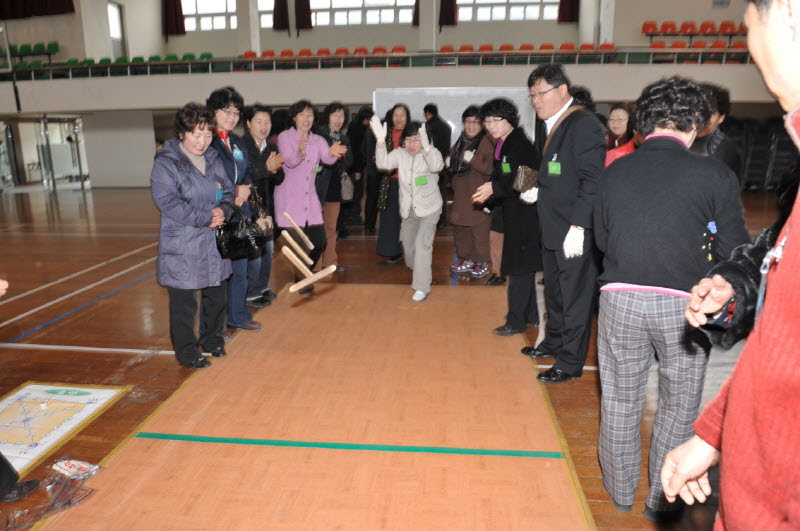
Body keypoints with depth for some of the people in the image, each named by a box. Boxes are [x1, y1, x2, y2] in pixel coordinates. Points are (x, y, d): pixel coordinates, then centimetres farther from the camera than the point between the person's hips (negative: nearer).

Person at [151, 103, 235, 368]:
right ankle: (186, 351, 19)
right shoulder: (165, 163, -11)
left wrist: (223, 210, -10)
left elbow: (228, 191, 12)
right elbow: (167, 201, -20)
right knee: (184, 303, 4)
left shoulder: (214, 160, 9)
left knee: (216, 296, 18)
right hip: (182, 248, -6)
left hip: (215, 244, 6)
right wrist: (205, 218, -21)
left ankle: (212, 339, 38)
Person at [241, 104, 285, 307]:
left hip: (266, 206, 8)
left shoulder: (272, 148, 10)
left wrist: (275, 170, -12)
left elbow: (279, 179, 9)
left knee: (268, 249, 16)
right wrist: (267, 167, -26)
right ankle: (251, 294, 11)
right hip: (248, 206, -8)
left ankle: (262, 287, 32)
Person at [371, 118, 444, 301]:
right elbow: (383, 163, -22)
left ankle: (422, 287, -10)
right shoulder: (400, 153, -6)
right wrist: (381, 140, -37)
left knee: (422, 243, -17)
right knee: (408, 242, 18)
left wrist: (426, 146, -55)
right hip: (408, 209, 5)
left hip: (429, 208, -5)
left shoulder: (431, 153, -16)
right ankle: (417, 271, 48)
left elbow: (436, 166, -38)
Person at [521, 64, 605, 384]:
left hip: (575, 232, -9)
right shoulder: (552, 126, 14)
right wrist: (536, 190, 6)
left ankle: (570, 362, 16)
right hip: (552, 229, 9)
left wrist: (577, 227, -24)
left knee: (574, 296, 3)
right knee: (554, 291, 21)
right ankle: (554, 342, 39)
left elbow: (592, 181, -20)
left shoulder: (583, 125, -14)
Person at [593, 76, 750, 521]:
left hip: (622, 297, 2)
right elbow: (734, 253, -2)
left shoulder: (614, 172, 2)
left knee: (620, 399, 17)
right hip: (684, 304, -2)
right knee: (680, 404, 16)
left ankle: (621, 489, 34)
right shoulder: (716, 175, -6)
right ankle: (662, 500, 28)